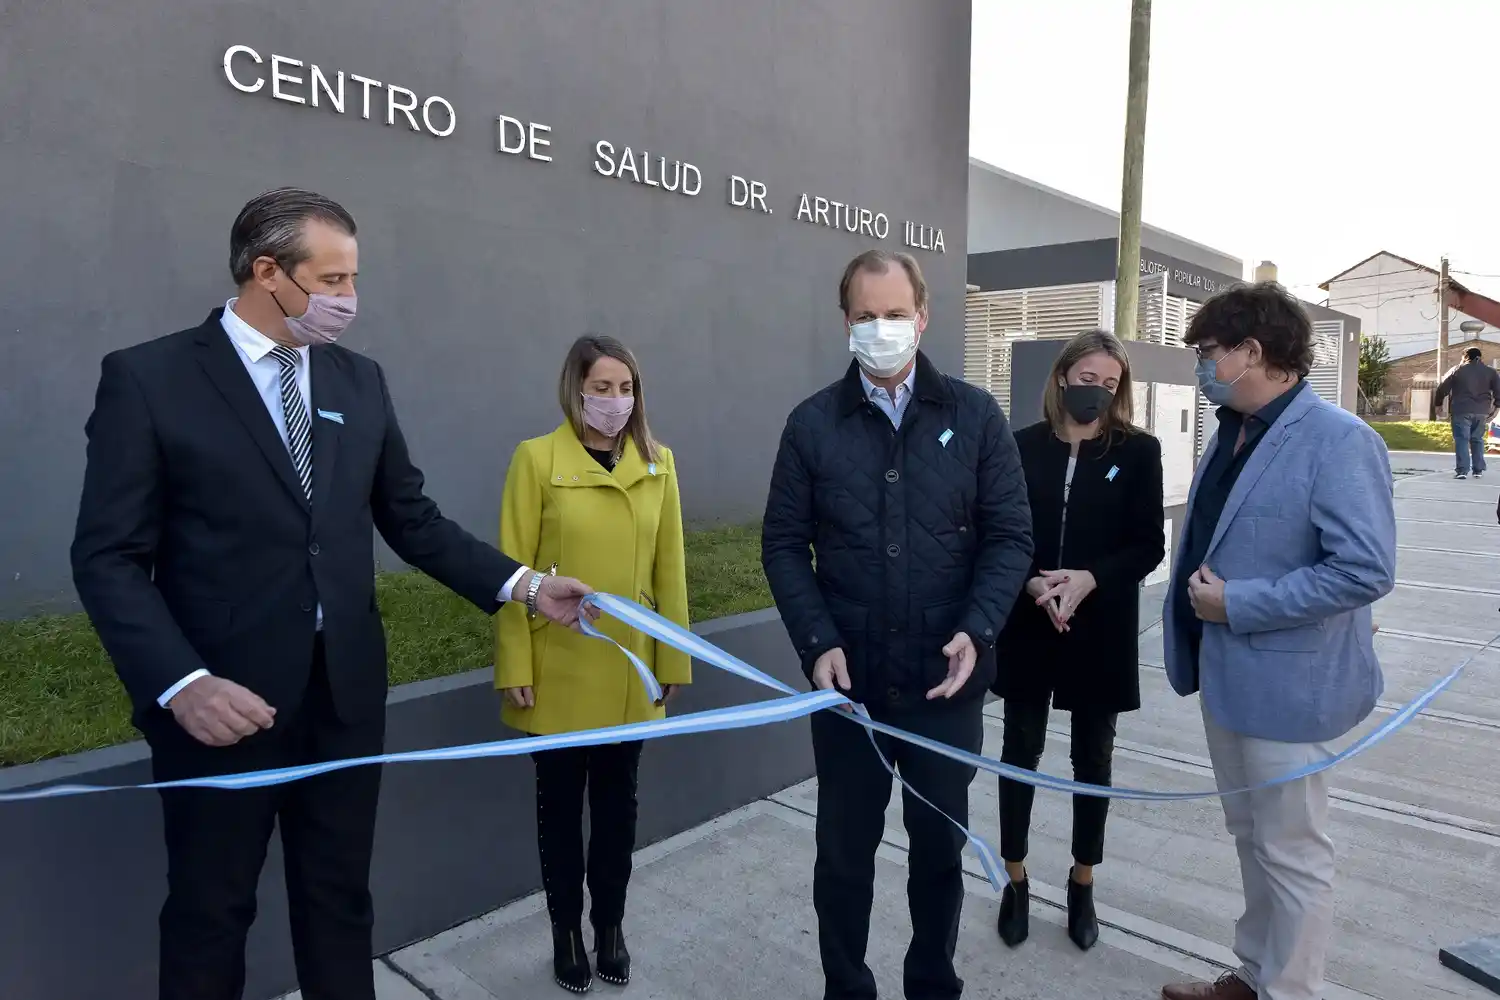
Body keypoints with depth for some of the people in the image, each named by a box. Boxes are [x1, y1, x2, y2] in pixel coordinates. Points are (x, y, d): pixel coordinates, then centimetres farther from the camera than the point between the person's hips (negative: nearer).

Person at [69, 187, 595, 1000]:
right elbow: (109, 557, -9)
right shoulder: (148, 377, -7)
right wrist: (179, 683, -21)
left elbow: (411, 520, 8)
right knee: (210, 911, 16)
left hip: (345, 691, 4)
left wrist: (522, 585, -1)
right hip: (223, 700, -3)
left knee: (339, 899, 18)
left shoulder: (361, 381, 7)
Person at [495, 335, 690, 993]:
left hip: (629, 671, 3)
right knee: (560, 802, 13)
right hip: (558, 672, -2)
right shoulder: (537, 459, -8)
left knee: (618, 800, 15)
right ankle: (566, 933, 32)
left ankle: (610, 927, 35)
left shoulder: (657, 463, 2)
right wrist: (515, 668, -9)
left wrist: (673, 659, 3)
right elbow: (513, 570, -7)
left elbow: (669, 568, 3)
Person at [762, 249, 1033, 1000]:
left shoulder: (976, 416, 0)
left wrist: (977, 631, -15)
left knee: (941, 848, 17)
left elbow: (1010, 536, -1)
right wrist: (817, 643, -12)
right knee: (843, 853, 14)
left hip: (944, 680, 1)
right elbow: (783, 544, -1)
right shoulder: (811, 423, -1)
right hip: (848, 679, 0)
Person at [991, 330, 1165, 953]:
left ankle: (1082, 886, 31)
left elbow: (1149, 545, -4)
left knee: (1093, 760, 12)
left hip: (1102, 629, 0)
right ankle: (1016, 882, 26)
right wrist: (1032, 583, -18)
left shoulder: (1138, 451, -1)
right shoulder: (1023, 447, -1)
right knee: (1020, 752, 9)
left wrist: (1089, 579, -19)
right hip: (1027, 626, 0)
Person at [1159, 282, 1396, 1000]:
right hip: (1226, 672, 9)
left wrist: (1236, 605, -22)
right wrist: (1199, 592, 6)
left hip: (1284, 683, -9)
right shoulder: (1233, 433, 8)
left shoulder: (1338, 440, -18)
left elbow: (1366, 570, -25)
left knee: (1291, 852, 8)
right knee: (1250, 836, 22)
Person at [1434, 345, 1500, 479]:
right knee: (1477, 440, 15)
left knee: (1461, 439, -4)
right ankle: (1478, 470, 15)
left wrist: (1437, 404, 11)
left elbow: (1442, 389, 2)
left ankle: (1462, 470, -14)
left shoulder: (1457, 370, 3)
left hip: (1461, 411, -3)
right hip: (1482, 412, 3)